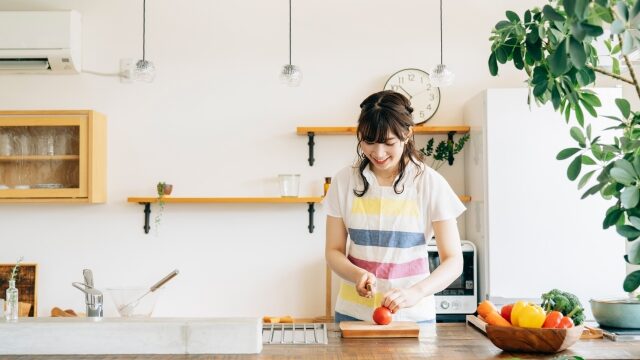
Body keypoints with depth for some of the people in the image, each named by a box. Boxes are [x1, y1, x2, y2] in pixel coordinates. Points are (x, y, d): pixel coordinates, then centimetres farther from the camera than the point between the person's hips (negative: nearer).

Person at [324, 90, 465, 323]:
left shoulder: (430, 183, -8)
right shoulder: (344, 181, -1)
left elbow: (453, 261, -9)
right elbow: (334, 251, 4)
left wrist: (416, 292, -26)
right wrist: (358, 275, -17)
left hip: (412, 315, -1)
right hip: (353, 312, 2)